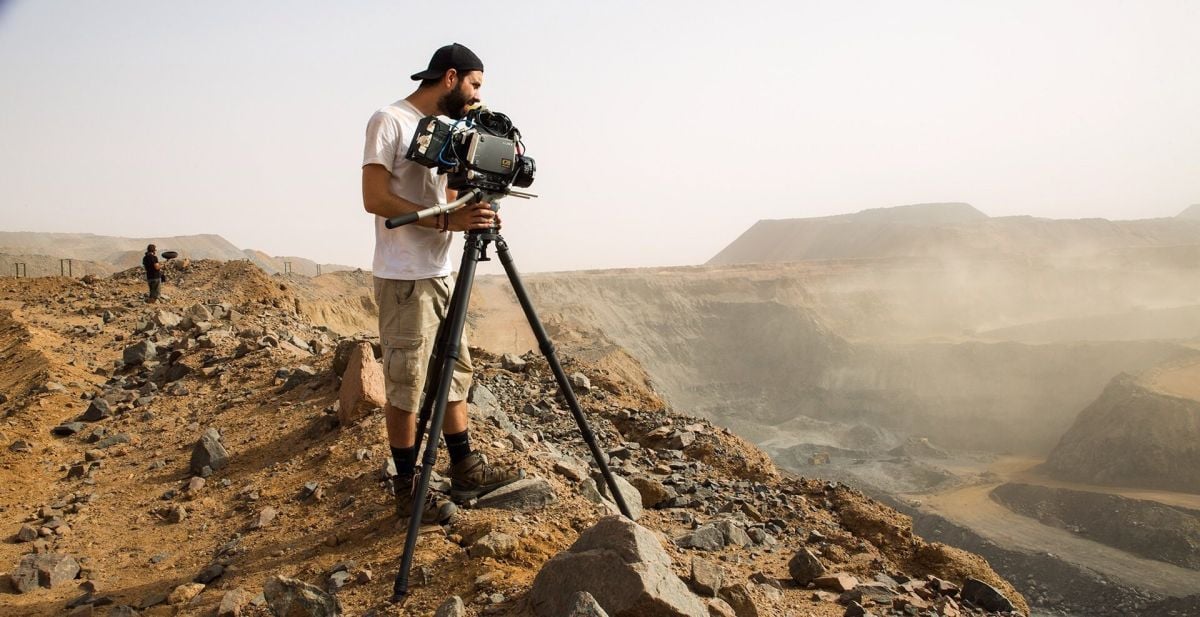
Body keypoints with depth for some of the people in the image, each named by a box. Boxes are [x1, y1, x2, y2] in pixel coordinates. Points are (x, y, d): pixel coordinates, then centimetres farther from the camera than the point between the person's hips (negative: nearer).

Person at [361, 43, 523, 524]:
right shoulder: (390, 121, -9)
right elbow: (375, 199, -17)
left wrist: (472, 213, -5)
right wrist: (447, 220, -24)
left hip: (440, 273, 9)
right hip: (404, 279, -9)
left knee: (456, 374, 13)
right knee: (406, 387, -1)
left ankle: (465, 471, 23)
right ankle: (408, 490, 9)